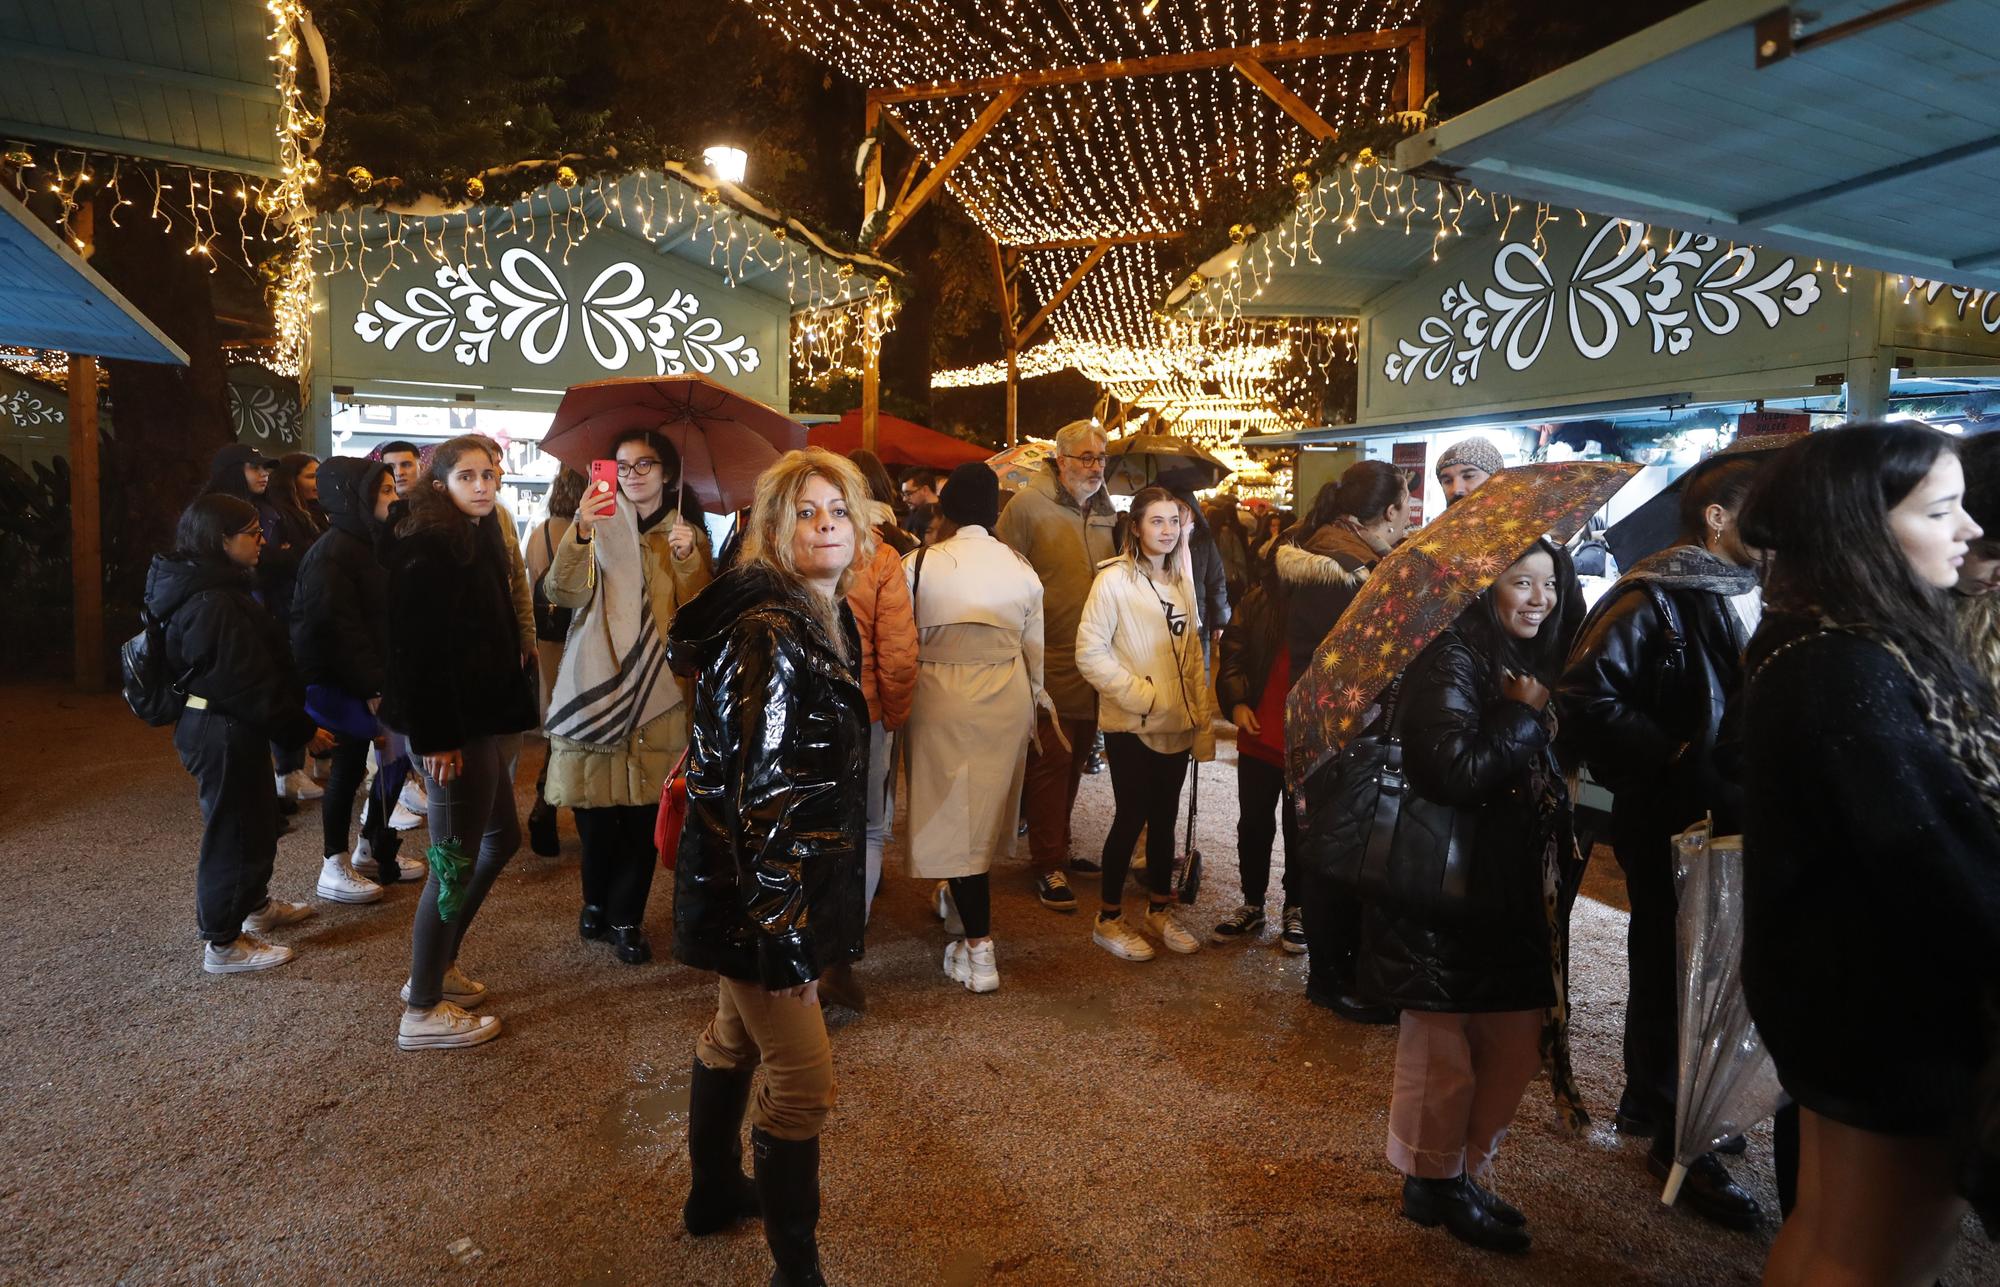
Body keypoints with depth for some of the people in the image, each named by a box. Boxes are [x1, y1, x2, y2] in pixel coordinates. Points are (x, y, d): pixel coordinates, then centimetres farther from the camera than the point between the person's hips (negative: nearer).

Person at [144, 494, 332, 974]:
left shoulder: (215, 589, 9)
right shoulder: (215, 606, -25)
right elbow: (249, 683, -25)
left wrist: (292, 722, 15)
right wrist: (302, 730, -18)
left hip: (227, 726, 11)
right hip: (225, 734, -11)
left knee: (256, 816, 24)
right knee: (235, 829, 2)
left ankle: (254, 904, 43)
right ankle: (223, 943, 15)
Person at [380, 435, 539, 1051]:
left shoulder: (479, 540, 13)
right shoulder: (429, 550, -16)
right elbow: (419, 650, -22)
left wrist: (510, 710, 14)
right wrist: (436, 738, -23)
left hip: (482, 719, 10)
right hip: (452, 730, -10)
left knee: (501, 838, 20)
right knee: (455, 861, -1)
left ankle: (437, 967, 33)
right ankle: (423, 1013, 13)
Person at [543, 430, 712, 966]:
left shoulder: (689, 534, 8)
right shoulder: (601, 526, 4)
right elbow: (562, 593, -12)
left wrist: (687, 557, -18)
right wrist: (580, 532, -27)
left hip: (657, 690, 1)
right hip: (595, 683, 0)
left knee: (645, 805, 1)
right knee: (594, 804, 3)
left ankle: (625, 916, 17)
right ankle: (598, 900, 27)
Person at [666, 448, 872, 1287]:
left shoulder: (829, 619, 6)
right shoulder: (770, 635, -23)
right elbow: (760, 794, -26)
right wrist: (782, 930, -25)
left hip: (801, 873, 10)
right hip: (762, 884, -10)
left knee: (735, 1036, 25)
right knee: (802, 1079, 0)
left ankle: (713, 1194, 46)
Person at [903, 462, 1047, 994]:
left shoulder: (918, 564, -10)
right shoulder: (1021, 568, 0)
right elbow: (1035, 651, 7)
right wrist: (1034, 704, 21)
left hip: (941, 701, -3)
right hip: (1006, 702, 4)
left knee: (956, 814, 2)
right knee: (988, 805, 21)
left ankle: (979, 948, 2)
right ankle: (959, 892, 44)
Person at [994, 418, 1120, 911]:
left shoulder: (1106, 511, 11)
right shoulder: (1028, 506, -9)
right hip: (1049, 663, -6)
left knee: (1073, 763, 16)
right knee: (1051, 762, -3)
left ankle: (1057, 847, 31)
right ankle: (1048, 866, 7)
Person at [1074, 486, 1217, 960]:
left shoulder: (1182, 581, 9)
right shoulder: (1114, 580, -11)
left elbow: (1192, 654, 14)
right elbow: (1089, 653, -14)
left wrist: (1203, 721, 9)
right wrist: (1141, 694, -17)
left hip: (1176, 724, 6)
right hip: (1132, 725, -6)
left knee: (1165, 817, 14)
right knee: (1131, 817, 2)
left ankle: (1160, 908, 30)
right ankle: (1109, 918, 18)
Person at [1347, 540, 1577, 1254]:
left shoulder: (1531, 661, 13)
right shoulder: (1452, 661, -15)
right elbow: (1453, 770, -25)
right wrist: (1523, 717, -15)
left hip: (1512, 889, 9)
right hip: (1446, 891, -8)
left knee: (1520, 1035, 11)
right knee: (1441, 1048, 4)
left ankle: (1466, 1172, 28)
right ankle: (1432, 1181, 24)